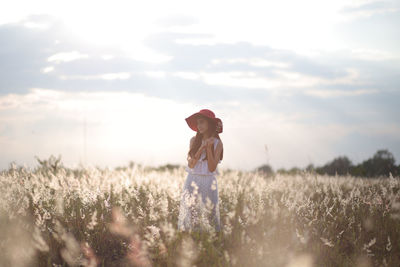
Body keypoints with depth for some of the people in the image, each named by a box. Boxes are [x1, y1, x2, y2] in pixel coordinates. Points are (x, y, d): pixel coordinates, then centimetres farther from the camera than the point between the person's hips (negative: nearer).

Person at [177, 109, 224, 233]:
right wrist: (202, 147, -12)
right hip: (192, 182, 2)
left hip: (208, 182, -2)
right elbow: (191, 164, -5)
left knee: (209, 216, -3)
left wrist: (209, 148, -13)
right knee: (189, 216, 0)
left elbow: (212, 168, -8)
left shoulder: (217, 143, 0)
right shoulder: (194, 140, 7)